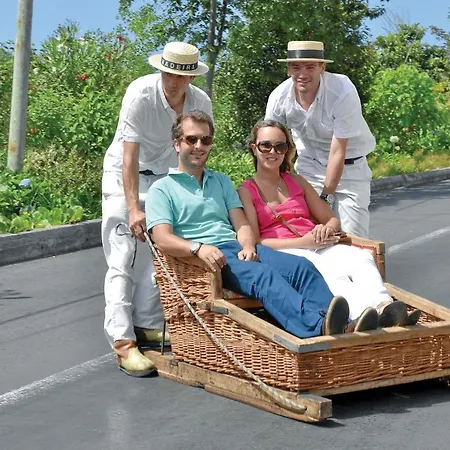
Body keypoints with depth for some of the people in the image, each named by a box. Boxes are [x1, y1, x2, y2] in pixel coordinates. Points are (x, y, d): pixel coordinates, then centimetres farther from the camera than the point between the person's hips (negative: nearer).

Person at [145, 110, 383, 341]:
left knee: (301, 266, -23)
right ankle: (317, 325, -62)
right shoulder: (161, 189, 11)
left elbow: (242, 224, 16)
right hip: (203, 259, -6)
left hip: (238, 249, 6)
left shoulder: (221, 181, 29)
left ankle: (343, 325, -48)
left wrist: (248, 246, -8)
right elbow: (163, 238, -5)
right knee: (262, 275, -36)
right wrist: (198, 248, -25)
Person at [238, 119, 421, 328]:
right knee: (331, 272, -40)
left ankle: (382, 306, -61)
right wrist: (303, 242, -12)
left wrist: (327, 229, -1)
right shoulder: (246, 191, 11)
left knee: (361, 256, -31)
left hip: (318, 247, 5)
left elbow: (332, 220, 26)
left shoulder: (297, 182, 27)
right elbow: (254, 241, -1)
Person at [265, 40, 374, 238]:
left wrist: (326, 196, -20)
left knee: (352, 236, -8)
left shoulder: (343, 92, -28)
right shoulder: (279, 97, -16)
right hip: (309, 166, 3)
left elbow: (338, 151, -24)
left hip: (349, 166, -2)